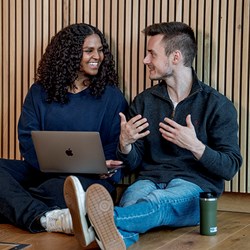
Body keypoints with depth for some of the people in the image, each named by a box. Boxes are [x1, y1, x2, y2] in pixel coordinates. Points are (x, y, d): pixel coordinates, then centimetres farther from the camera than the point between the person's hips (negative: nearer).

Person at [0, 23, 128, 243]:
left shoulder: (111, 97, 8)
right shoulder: (40, 92, 11)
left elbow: (116, 147, 4)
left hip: (89, 177, -2)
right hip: (43, 171, 3)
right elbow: (27, 140, 1)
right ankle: (46, 217, -46)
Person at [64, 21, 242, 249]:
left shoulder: (218, 105, 4)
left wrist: (194, 145, -15)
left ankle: (104, 221, -69)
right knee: (133, 196, -36)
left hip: (194, 187, -3)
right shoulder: (144, 101, 16)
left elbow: (230, 167, -1)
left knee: (158, 202, -39)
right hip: (149, 180, 3)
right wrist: (125, 144, -6)